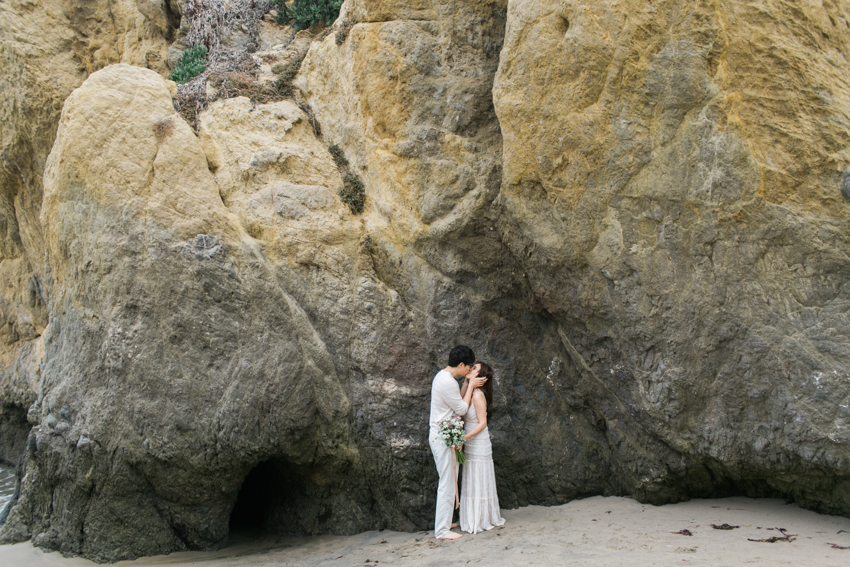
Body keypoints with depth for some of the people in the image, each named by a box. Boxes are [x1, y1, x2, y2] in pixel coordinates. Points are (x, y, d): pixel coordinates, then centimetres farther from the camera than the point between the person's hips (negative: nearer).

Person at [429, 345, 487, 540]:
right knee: (447, 483, -7)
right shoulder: (447, 382, -22)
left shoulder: (442, 376, 11)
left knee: (448, 482, 16)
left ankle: (443, 522, 23)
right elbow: (462, 409, -14)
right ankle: (441, 530, -3)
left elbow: (457, 401, 16)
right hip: (443, 437, -11)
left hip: (440, 435, 11)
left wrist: (467, 385, 8)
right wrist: (470, 386, -6)